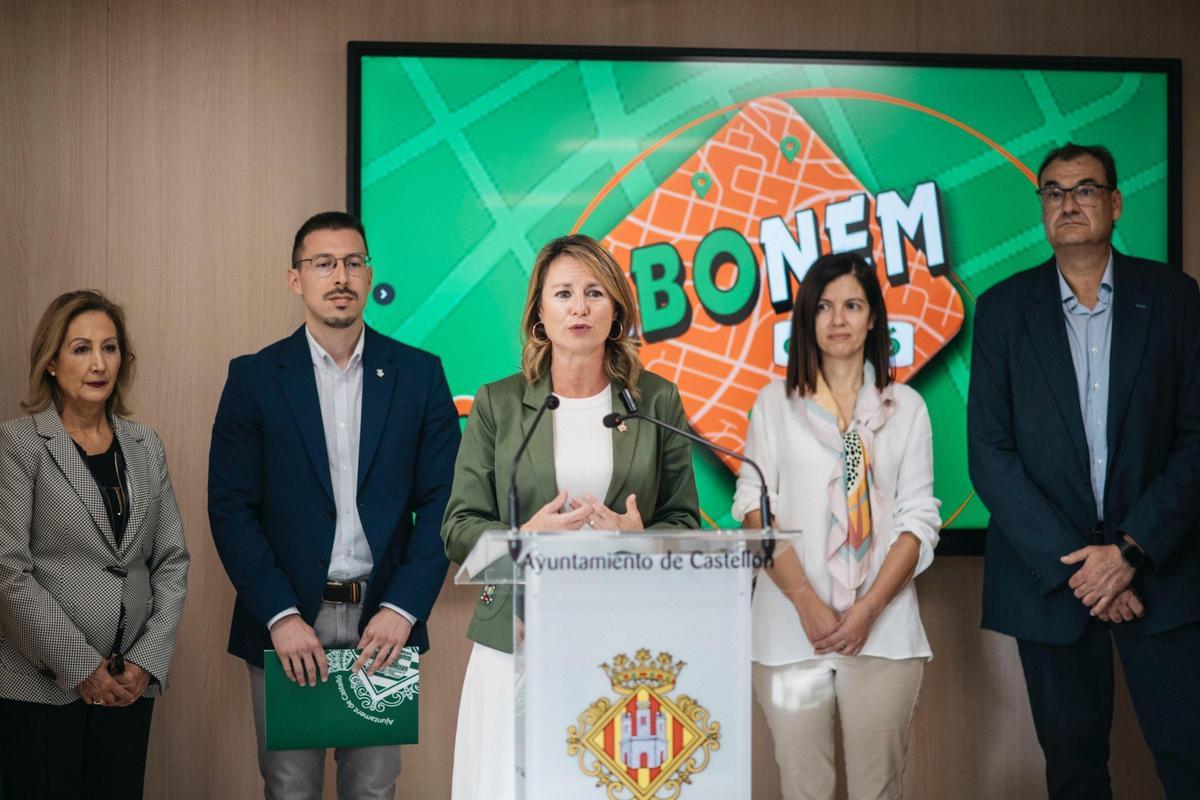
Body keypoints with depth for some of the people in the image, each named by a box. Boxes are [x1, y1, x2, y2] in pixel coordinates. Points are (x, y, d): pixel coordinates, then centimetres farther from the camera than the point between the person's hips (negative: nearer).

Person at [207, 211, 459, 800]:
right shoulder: (254, 377, 1)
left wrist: (403, 608, -10)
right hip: (286, 622, -1)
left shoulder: (418, 374, 4)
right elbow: (231, 507, -3)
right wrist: (280, 615, -12)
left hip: (384, 623, 1)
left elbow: (441, 501, 1)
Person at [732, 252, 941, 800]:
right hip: (792, 626, 0)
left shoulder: (905, 407, 9)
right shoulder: (775, 403, 8)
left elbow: (919, 519, 4)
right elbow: (753, 509, 1)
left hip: (882, 626, 1)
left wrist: (869, 609, -8)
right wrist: (807, 602, -11)